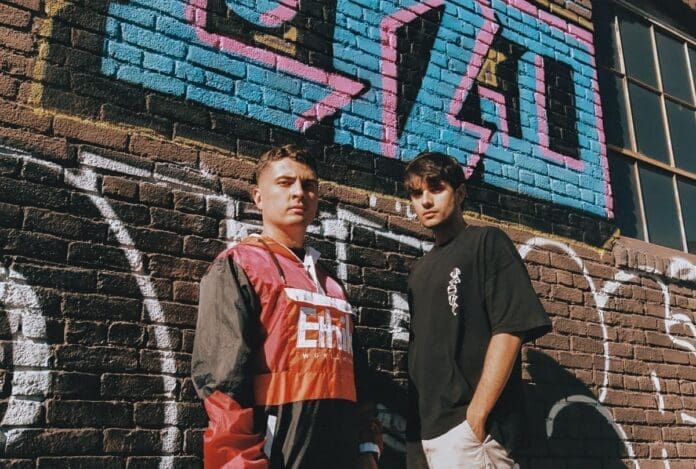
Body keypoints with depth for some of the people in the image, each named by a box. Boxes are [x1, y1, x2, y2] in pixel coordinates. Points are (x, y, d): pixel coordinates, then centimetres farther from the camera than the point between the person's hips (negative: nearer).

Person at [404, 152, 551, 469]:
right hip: (423, 430, 7)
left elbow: (509, 330, -11)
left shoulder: (486, 242, -1)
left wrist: (475, 418, -17)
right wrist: (413, 425, 8)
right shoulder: (420, 270, 18)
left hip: (466, 428, -6)